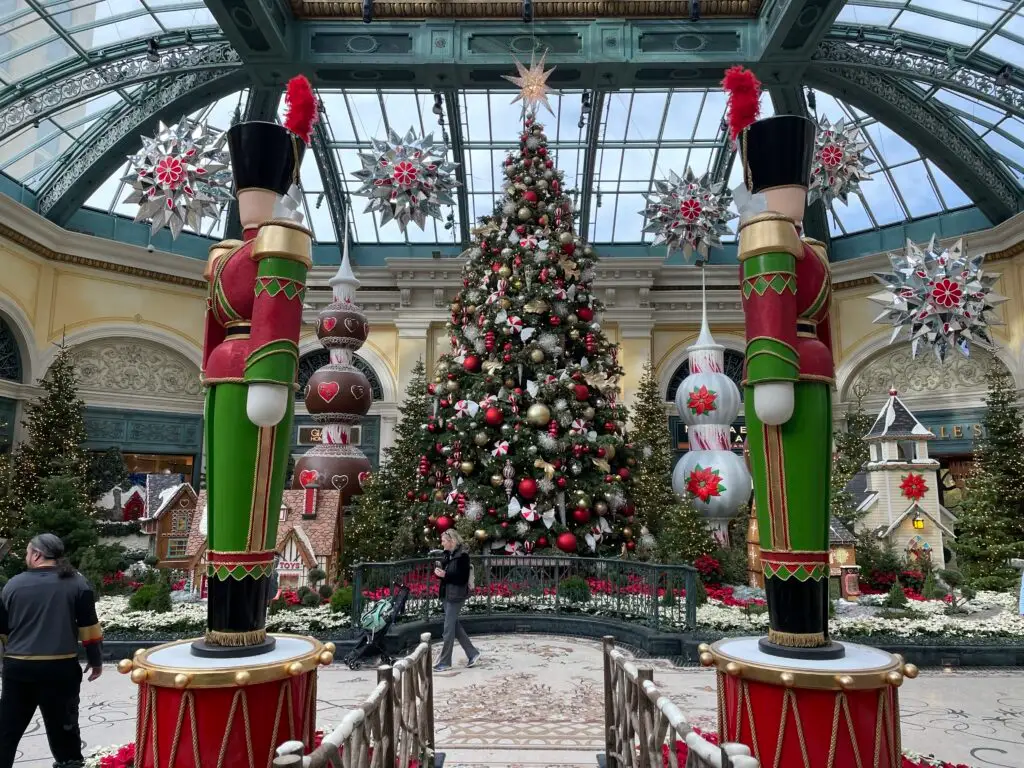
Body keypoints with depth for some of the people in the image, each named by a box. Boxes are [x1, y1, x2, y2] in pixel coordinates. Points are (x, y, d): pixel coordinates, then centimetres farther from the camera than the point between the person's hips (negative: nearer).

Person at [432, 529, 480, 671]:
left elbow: (463, 578, -19)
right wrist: (439, 570, -3)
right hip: (447, 594, 9)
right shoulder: (448, 554, 9)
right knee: (455, 626, 14)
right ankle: (473, 654, 25)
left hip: (456, 596, -9)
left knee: (449, 628, -2)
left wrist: (445, 575, -25)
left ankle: (445, 662, 8)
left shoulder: (462, 556, -15)